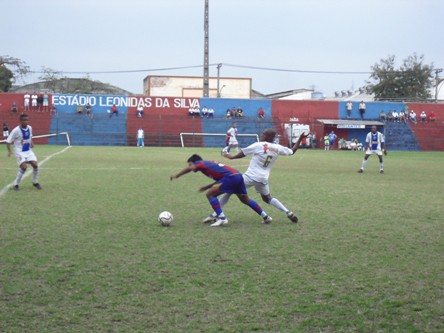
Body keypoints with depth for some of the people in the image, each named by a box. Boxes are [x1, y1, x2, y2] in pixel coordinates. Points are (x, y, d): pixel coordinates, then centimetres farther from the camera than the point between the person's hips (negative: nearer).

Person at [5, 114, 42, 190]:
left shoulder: (30, 128, 0)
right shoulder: (16, 130, -18)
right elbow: (8, 141, -12)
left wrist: (31, 143, 3)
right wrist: (9, 151, -25)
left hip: (28, 151, 5)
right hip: (20, 152, -5)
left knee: (35, 164, -7)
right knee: (24, 167, -21)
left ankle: (35, 182, 15)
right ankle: (16, 184, -2)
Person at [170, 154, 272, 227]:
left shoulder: (200, 163, 5)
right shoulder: (210, 163, 29)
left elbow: (189, 168, -17)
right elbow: (220, 180, 31)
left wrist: (176, 176, -12)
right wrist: (207, 187, 31)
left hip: (230, 177, -9)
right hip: (238, 175, 9)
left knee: (210, 194, -5)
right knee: (245, 199, 25)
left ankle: (222, 218, -11)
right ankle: (266, 217, 31)